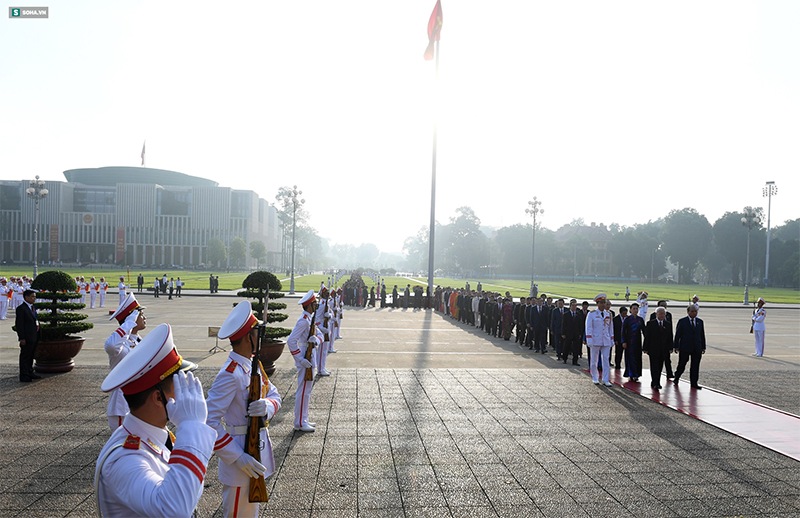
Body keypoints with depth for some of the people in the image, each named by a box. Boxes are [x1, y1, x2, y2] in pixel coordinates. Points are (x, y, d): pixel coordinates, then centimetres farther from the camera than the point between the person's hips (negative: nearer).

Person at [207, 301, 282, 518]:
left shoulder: (254, 364, 3)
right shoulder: (230, 375, -25)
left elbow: (274, 394, 7)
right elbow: (209, 422, -27)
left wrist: (267, 406, -18)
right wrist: (238, 458, -28)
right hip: (240, 452, -8)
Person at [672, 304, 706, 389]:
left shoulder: (700, 322, 11)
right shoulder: (682, 321, -1)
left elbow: (702, 335, 13)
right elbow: (677, 334, -2)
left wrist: (703, 347, 9)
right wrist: (675, 346, -6)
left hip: (697, 348, 3)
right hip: (684, 347, -3)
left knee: (695, 366, 4)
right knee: (682, 364, 3)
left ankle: (694, 383, 10)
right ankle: (676, 378, 25)